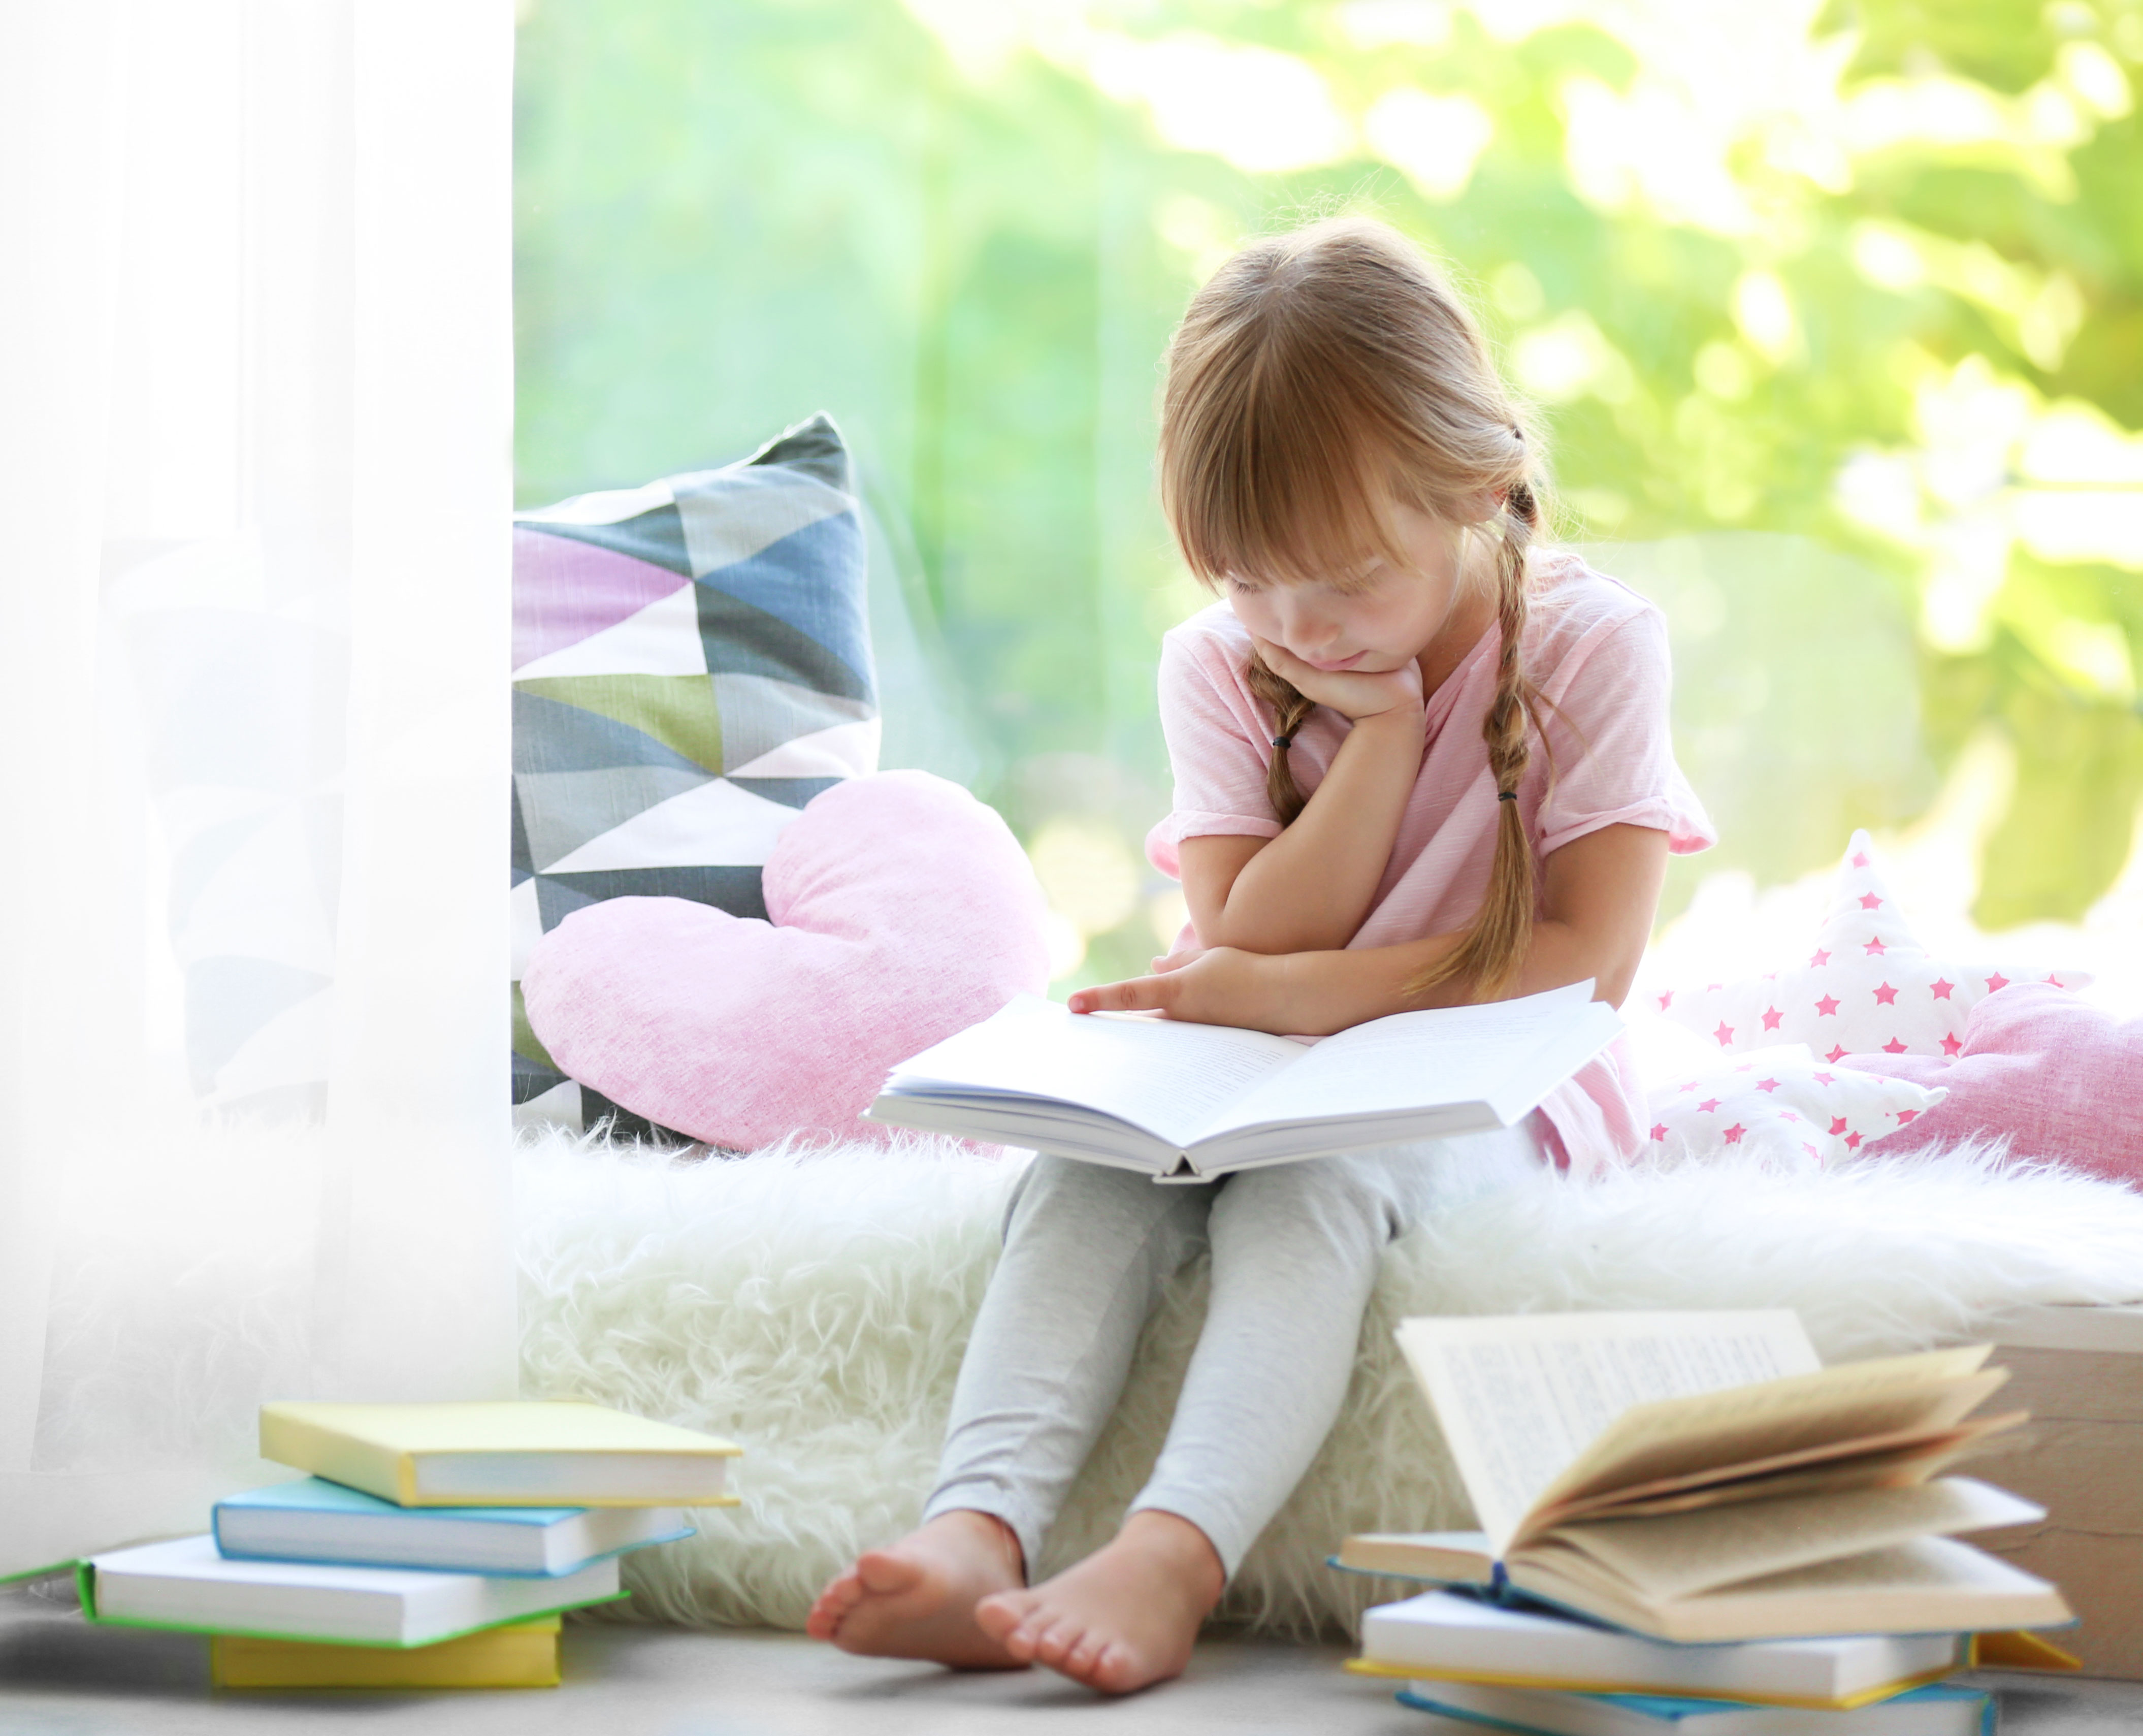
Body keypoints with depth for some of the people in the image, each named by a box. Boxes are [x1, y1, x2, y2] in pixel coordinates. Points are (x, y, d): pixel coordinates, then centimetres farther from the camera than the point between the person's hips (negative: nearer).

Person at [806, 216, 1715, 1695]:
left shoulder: (1593, 646, -6)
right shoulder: (1222, 665, 4)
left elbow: (1588, 962, -14)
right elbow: (1248, 949, -6)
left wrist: (1303, 992, -21)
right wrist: (1384, 726, -15)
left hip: (1485, 1094, -3)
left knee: (1310, 1175, -36)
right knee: (1091, 1159, -29)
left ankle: (1177, 1554, -55)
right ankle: (978, 1527, -49)